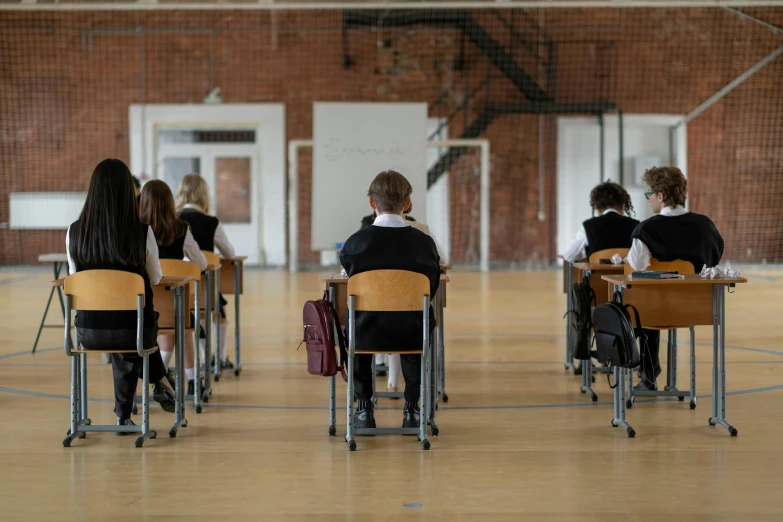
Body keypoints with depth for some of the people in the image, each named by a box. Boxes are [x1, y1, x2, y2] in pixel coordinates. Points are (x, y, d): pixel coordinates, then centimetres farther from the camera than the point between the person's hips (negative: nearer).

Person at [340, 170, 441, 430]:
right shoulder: (424, 242, -10)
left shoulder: (355, 242, -13)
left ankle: (364, 408, 31)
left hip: (369, 333, -1)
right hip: (411, 334, 1)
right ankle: (412, 409, 32)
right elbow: (431, 289, 0)